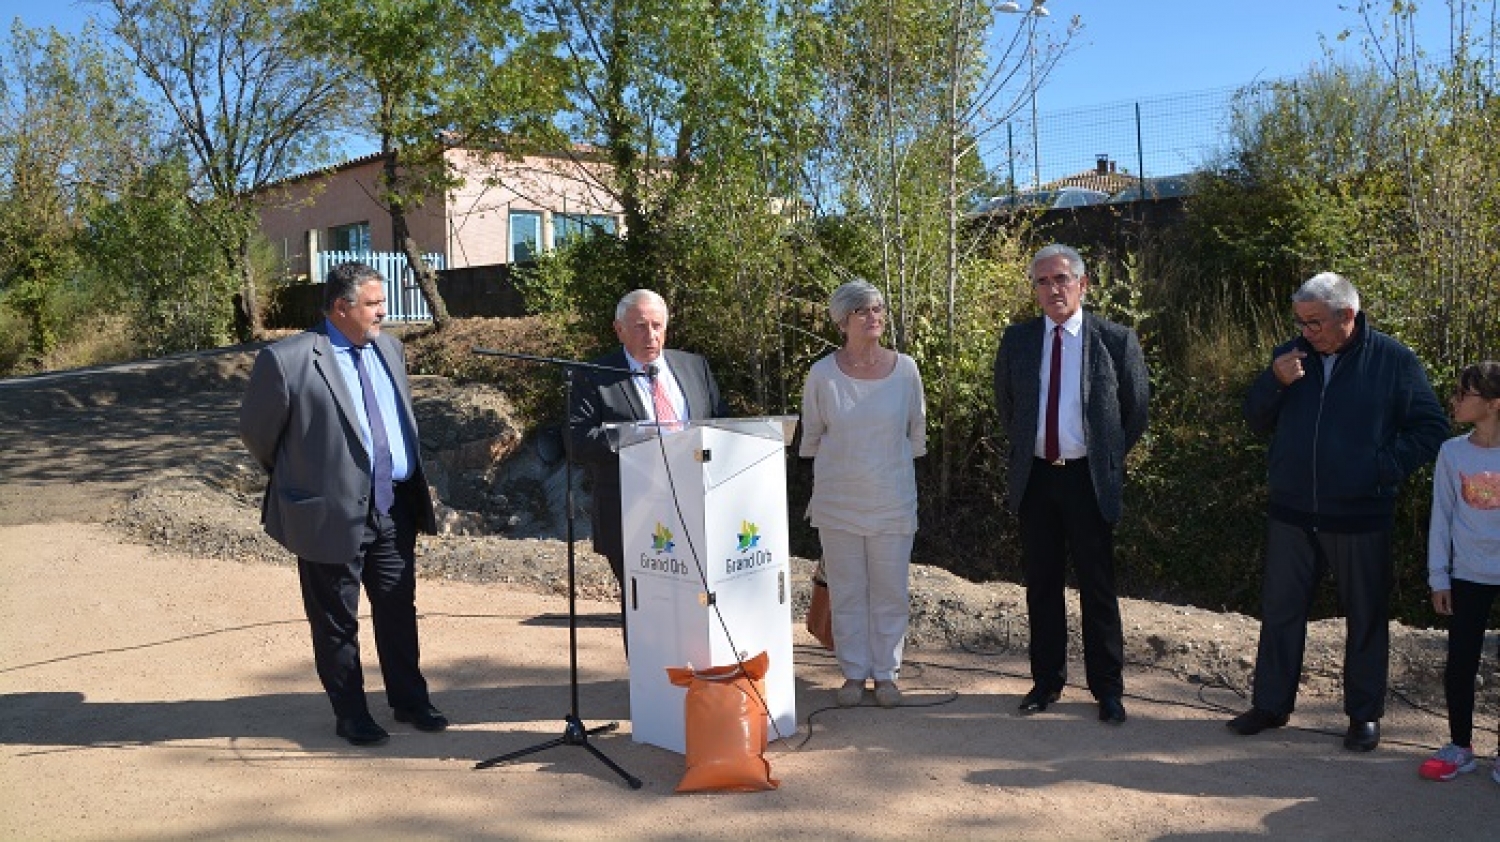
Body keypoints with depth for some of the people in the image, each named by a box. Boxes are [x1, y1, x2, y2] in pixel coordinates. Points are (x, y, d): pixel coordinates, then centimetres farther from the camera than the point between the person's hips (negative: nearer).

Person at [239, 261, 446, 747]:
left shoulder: (388, 348, 8)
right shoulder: (287, 360, -14)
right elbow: (255, 431, -2)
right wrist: (297, 476, 10)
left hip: (395, 507, 6)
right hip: (333, 512, -5)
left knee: (399, 611, 16)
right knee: (337, 623, 9)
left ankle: (409, 701, 31)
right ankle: (351, 714, 26)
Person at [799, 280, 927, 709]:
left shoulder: (905, 369, -4)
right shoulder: (822, 374, -7)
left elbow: (917, 431, 10)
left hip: (893, 499, 1)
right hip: (838, 500, 0)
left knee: (890, 590, 7)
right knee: (847, 591, 8)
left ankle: (886, 672, 22)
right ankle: (854, 672, 21)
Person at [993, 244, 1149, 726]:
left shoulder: (1116, 340, -4)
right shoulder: (1016, 341, 4)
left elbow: (1136, 410, 6)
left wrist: (1108, 458, 8)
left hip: (1090, 480, -3)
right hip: (1035, 477, 3)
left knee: (1097, 587, 4)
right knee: (1041, 585, 10)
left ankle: (1108, 689, 17)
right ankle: (1046, 681, 23)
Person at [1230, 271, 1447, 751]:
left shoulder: (1394, 360, -6)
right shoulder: (1289, 356, 4)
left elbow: (1431, 429, -2)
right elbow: (1256, 422, 6)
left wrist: (1385, 468, -14)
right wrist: (1273, 383, -11)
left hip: (1360, 518, -3)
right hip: (1291, 514, 3)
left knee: (1366, 618, 10)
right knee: (1280, 612, 10)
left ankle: (1364, 715, 24)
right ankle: (1271, 704, 23)